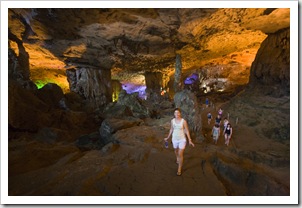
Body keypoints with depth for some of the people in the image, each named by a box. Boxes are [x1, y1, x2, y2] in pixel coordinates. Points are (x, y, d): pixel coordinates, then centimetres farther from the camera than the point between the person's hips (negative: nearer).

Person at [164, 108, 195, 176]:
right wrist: (168, 137, 14)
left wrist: (190, 140, -10)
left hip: (182, 140, -4)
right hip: (174, 139, 4)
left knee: (180, 154, -3)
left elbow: (187, 131, -9)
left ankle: (179, 169, 14)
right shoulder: (172, 121, -7)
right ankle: (178, 159, 57)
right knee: (176, 151, 24)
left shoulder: (183, 121, -17)